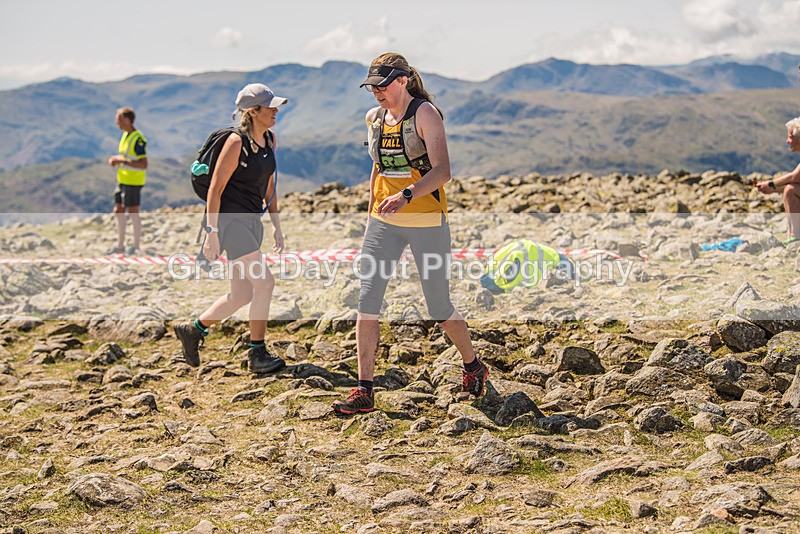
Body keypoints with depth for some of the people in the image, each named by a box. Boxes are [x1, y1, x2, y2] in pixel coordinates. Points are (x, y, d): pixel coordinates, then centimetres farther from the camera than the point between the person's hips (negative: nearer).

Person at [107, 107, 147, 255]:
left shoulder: (138, 139, -18)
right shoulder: (125, 135, 11)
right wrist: (115, 160, 4)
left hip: (133, 182, -9)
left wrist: (122, 161, -22)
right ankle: (120, 246, 22)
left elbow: (143, 164, -23)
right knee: (118, 211, 13)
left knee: (133, 213, -2)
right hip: (122, 180, 9)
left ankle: (136, 247, 9)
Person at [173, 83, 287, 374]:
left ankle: (192, 329, 28)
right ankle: (257, 355, -5)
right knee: (264, 282, -15)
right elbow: (215, 190, -14)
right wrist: (212, 233, -17)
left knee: (242, 295, 9)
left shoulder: (269, 139, 9)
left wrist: (276, 226, 16)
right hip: (230, 219, -9)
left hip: (251, 221, 9)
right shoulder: (236, 142, -15)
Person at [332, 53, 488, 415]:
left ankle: (473, 367, 32)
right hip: (384, 222, 5)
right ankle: (364, 391, -5)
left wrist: (407, 196, -35)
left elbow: (442, 171, -21)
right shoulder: (374, 118, 10)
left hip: (426, 221, -5)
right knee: (366, 300, -8)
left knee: (439, 307, 5)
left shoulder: (425, 114, -10)